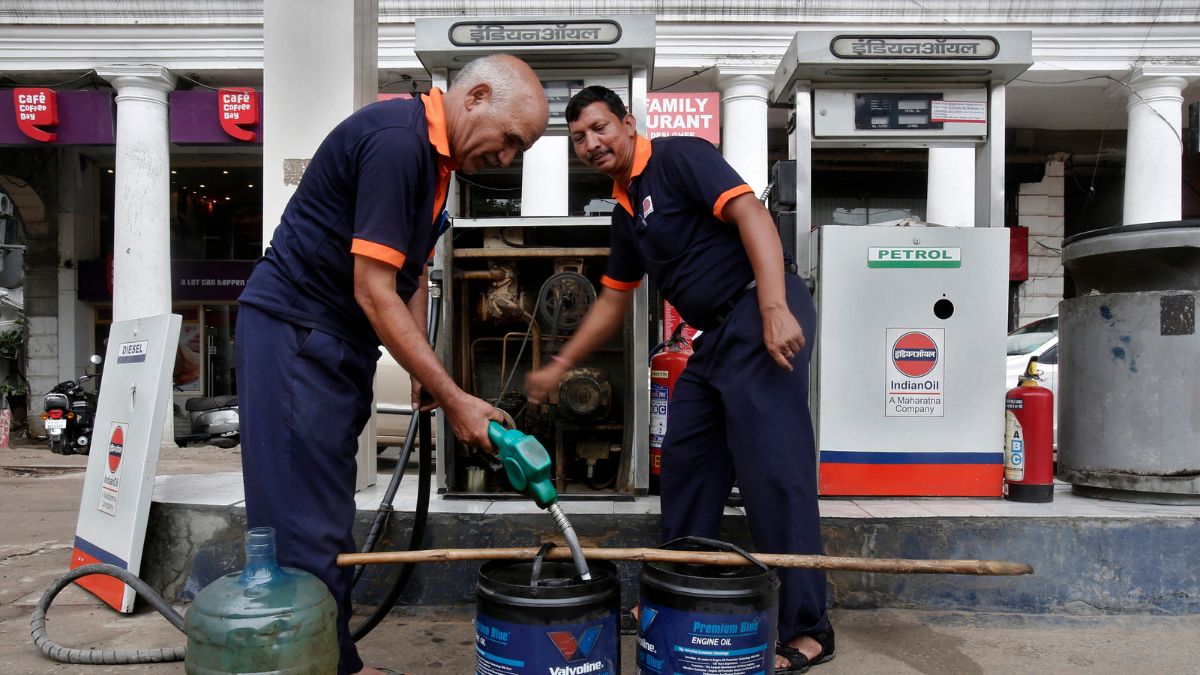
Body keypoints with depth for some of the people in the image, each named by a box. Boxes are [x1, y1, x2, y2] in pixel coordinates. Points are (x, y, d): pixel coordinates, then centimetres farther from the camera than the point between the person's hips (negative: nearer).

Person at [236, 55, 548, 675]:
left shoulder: (435, 156, 10)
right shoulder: (395, 140, -20)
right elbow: (374, 291, -23)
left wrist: (425, 382, 10)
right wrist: (454, 400, -20)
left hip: (341, 341, 10)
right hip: (293, 332, -10)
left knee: (327, 517, 15)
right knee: (306, 525, -5)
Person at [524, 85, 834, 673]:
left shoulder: (678, 156, -5)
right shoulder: (626, 212, 20)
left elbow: (751, 215, -17)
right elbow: (612, 302, 27)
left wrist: (775, 308, -29)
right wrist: (558, 367, 28)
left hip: (761, 316, -9)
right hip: (716, 333, 10)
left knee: (774, 470, -9)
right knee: (685, 461, 13)